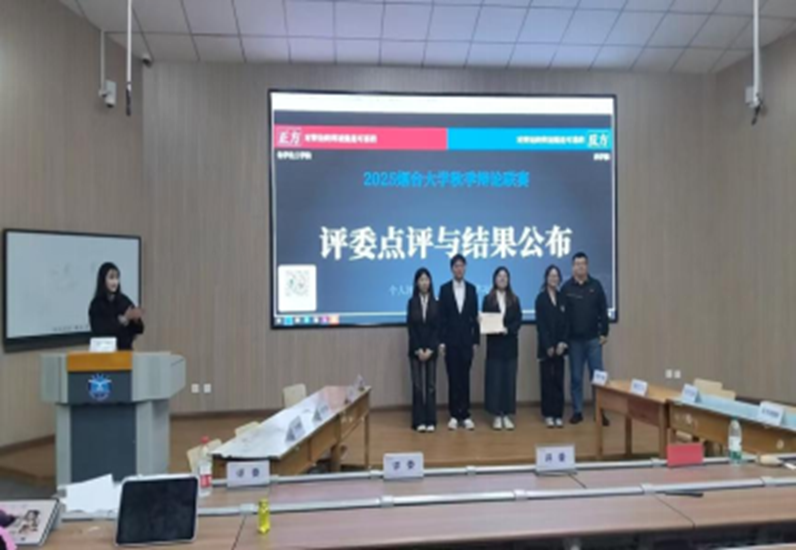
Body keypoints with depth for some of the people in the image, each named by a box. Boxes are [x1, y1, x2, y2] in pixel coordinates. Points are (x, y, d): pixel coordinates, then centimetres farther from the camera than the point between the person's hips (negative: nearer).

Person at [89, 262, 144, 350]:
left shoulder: (124, 301, 1)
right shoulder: (97, 304, -8)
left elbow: (138, 329, 2)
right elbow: (101, 331, -17)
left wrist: (136, 319, -19)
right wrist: (124, 319, -24)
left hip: (126, 349, 3)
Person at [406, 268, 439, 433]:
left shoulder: (435, 303, 3)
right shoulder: (411, 303, 2)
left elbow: (437, 328, -1)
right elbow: (410, 328, -2)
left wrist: (430, 349, -10)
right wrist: (418, 350, -9)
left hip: (431, 349, 1)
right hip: (415, 349, -1)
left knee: (431, 385, 2)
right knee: (417, 385, 0)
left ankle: (431, 420, 7)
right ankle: (419, 421, 5)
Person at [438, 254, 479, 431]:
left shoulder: (471, 289, 6)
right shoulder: (444, 289, 0)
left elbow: (475, 316, 6)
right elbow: (441, 317, -3)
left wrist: (476, 340, 2)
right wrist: (441, 341, -8)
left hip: (467, 340, 1)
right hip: (451, 340, -1)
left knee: (465, 378, 4)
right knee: (453, 378, 3)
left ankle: (465, 415, 10)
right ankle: (454, 415, 10)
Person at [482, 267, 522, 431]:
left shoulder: (514, 299, 9)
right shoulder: (488, 299, 4)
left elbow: (518, 320, 1)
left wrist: (508, 329, -16)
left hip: (510, 344, 2)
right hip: (494, 344, -2)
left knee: (509, 379, 3)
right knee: (494, 380, -2)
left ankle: (507, 415, 10)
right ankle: (497, 416, 6)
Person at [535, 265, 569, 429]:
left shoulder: (562, 298, 9)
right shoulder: (541, 298, -2)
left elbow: (566, 322, 5)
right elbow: (540, 324, -6)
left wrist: (562, 343, -7)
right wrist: (548, 346, -12)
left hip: (560, 345, 3)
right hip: (546, 346, -3)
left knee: (559, 380, 4)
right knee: (547, 380, 2)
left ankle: (559, 414, 9)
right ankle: (548, 414, 8)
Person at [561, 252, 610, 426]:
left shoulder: (596, 286, 1)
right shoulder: (566, 288, -2)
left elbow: (603, 311, 3)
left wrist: (604, 333, 0)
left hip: (593, 339, 1)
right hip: (574, 340, 0)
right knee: (576, 377, 7)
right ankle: (577, 411, 15)